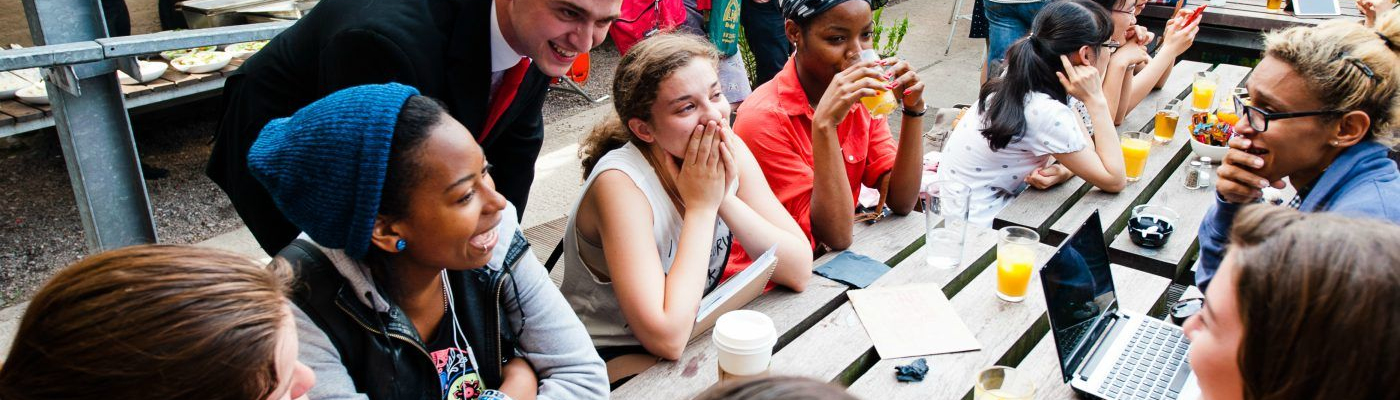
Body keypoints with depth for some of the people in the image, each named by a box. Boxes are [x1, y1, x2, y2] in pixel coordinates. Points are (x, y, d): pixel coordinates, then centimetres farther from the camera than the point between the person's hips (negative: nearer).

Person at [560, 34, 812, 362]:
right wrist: (701, 207, -25)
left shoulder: (729, 152, -8)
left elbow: (799, 271, -9)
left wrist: (726, 199, -22)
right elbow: (667, 338, -31)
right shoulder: (621, 184, -24)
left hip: (693, 337, 7)